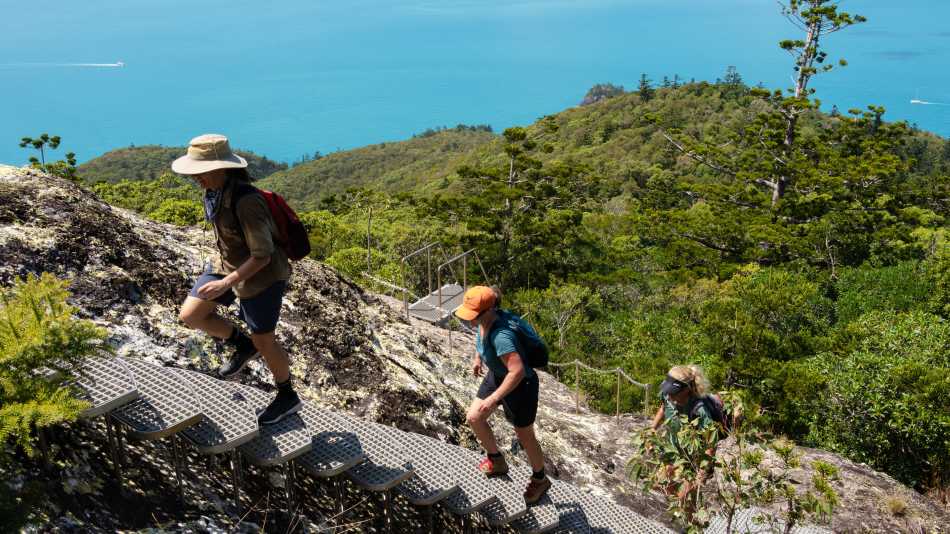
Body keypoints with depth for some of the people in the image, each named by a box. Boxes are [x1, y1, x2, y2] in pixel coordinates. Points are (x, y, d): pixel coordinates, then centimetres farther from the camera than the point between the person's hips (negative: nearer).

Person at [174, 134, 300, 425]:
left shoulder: (246, 200, -31)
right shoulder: (215, 190, -4)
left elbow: (263, 254, -28)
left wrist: (226, 283, -30)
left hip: (260, 275, -8)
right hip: (228, 264, 8)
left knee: (263, 341, 6)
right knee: (190, 315, 4)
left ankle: (288, 398, 29)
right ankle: (242, 345, 26)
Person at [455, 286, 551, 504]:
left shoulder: (501, 335, -39)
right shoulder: (484, 321, -14)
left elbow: (517, 371, -43)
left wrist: (493, 398, -39)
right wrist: (477, 358, 12)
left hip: (520, 385, -8)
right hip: (496, 375, 8)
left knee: (525, 436, 11)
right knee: (474, 418, 9)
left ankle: (540, 480, 38)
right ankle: (497, 461, 33)